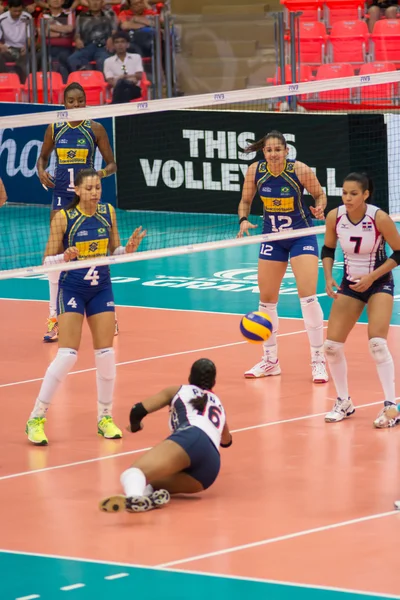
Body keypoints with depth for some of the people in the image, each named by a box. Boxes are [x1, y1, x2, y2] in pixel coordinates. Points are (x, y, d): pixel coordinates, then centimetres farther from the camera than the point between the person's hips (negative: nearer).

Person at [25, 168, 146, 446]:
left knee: (106, 354, 1)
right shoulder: (63, 218, -13)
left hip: (101, 289, 4)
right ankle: (36, 418, -4)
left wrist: (128, 248, -12)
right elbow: (48, 261, -10)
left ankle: (105, 418, 15)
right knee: (68, 355, -13)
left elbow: (113, 251, 9)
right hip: (72, 290, -4)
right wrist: (65, 256, -30)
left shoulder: (108, 213, -1)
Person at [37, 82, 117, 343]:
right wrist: (41, 171, -6)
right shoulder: (55, 129, 4)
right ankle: (55, 317, 1)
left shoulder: (95, 129, -2)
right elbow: (43, 157, 16)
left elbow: (112, 164, 0)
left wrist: (102, 172, -22)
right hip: (61, 195, 2)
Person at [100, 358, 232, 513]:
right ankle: (148, 495, -31)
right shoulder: (217, 403, 41)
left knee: (132, 474, -23)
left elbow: (138, 410, 20)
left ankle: (134, 497, -64)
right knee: (142, 482, 11)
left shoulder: (178, 390, 28)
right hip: (210, 468, 4)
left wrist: (135, 426, 44)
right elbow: (227, 441, 60)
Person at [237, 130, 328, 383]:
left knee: (308, 297, -14)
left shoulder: (300, 170, -20)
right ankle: (270, 361, 24)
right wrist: (243, 220, -16)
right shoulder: (255, 171, -12)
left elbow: (320, 194, -5)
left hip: (302, 236, -4)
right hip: (272, 237, 4)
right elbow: (246, 201, 3)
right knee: (267, 300, 8)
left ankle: (318, 360, -5)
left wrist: (319, 209, -26)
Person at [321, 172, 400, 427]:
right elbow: (328, 250, 5)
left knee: (377, 343, -21)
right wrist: (329, 278, -11)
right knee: (332, 346, -3)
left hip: (379, 282, -4)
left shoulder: (379, 218, -22)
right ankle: (344, 403, 18)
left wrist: (371, 277, -20)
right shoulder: (335, 217, -12)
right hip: (350, 283, 4)